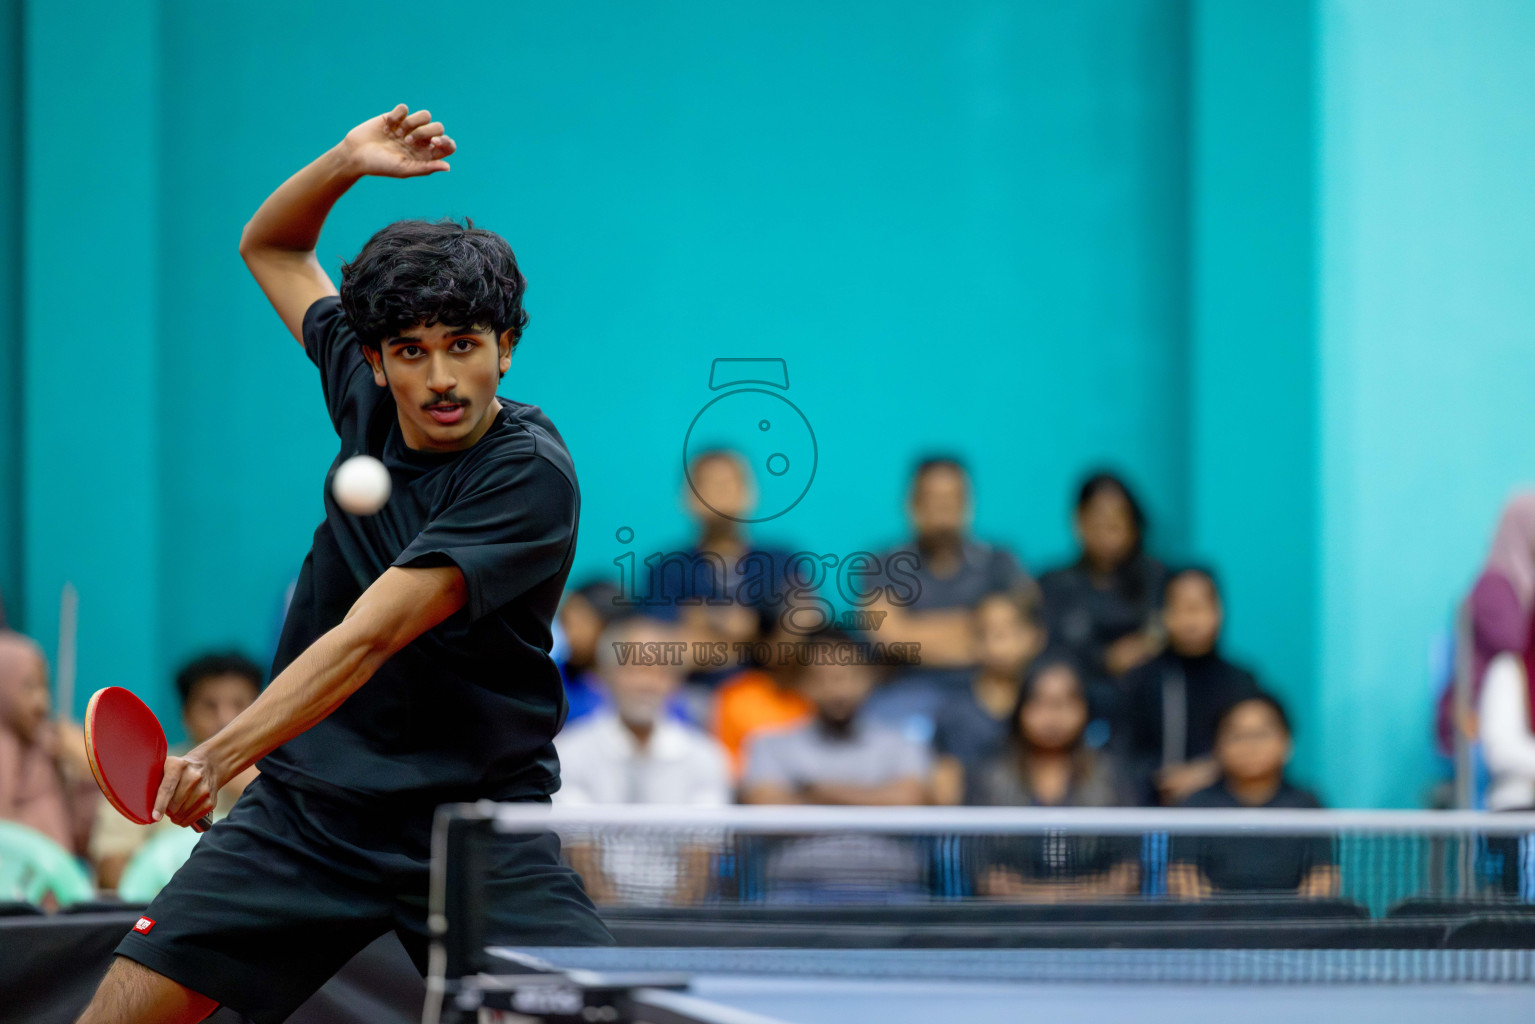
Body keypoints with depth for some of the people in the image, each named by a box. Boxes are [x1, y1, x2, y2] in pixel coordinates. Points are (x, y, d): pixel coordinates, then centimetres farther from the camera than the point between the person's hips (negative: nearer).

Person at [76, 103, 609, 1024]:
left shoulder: (529, 474, -20)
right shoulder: (371, 393, 0)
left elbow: (367, 639, -29)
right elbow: (270, 250, 20)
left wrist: (224, 754, -37)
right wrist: (346, 163, 1)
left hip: (476, 820, -5)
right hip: (307, 804, 5)